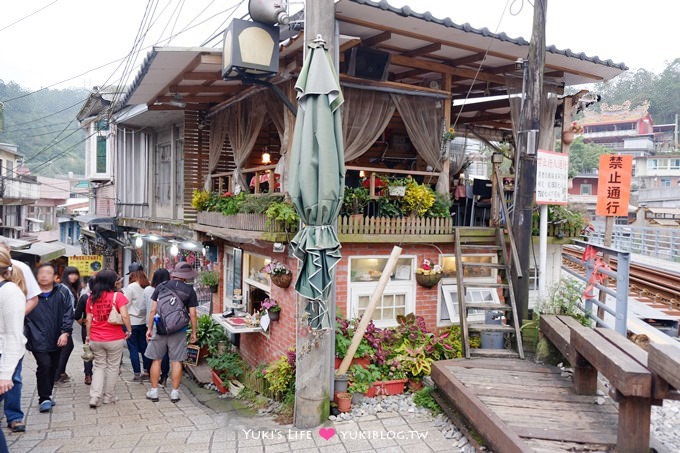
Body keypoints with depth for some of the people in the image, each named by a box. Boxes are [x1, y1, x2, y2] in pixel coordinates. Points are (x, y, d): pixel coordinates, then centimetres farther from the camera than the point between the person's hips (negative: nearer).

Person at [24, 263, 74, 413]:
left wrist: (65, 332, -11)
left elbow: (68, 314, -1)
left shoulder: (63, 292, 0)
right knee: (44, 365, -13)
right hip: (38, 340, -2)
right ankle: (44, 399, 1)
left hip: (56, 339, 3)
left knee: (53, 368, 13)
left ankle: (47, 395, 32)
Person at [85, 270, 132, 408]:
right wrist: (129, 330, -5)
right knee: (112, 367, 12)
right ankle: (108, 396, 21)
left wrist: (88, 336, 16)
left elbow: (89, 319, 6)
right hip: (114, 339, -4)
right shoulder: (118, 296, -10)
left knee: (99, 366, 17)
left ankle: (95, 397, 5)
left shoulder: (91, 298, 3)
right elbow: (124, 315, -19)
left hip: (96, 339, 4)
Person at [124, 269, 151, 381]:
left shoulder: (131, 287, -11)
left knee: (133, 348, 3)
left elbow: (126, 304, -9)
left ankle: (137, 374, 4)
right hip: (144, 322, 5)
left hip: (132, 321, -5)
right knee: (144, 347, 12)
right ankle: (147, 372, 14)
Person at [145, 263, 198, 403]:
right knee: (176, 361, 6)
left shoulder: (161, 287, 1)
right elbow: (192, 314, -3)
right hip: (179, 331, -1)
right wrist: (193, 332, 7)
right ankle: (175, 392, 12)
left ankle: (153, 391, 18)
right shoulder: (189, 290, -4)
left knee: (156, 360, 11)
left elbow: (153, 310, 1)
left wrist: (149, 328, 9)